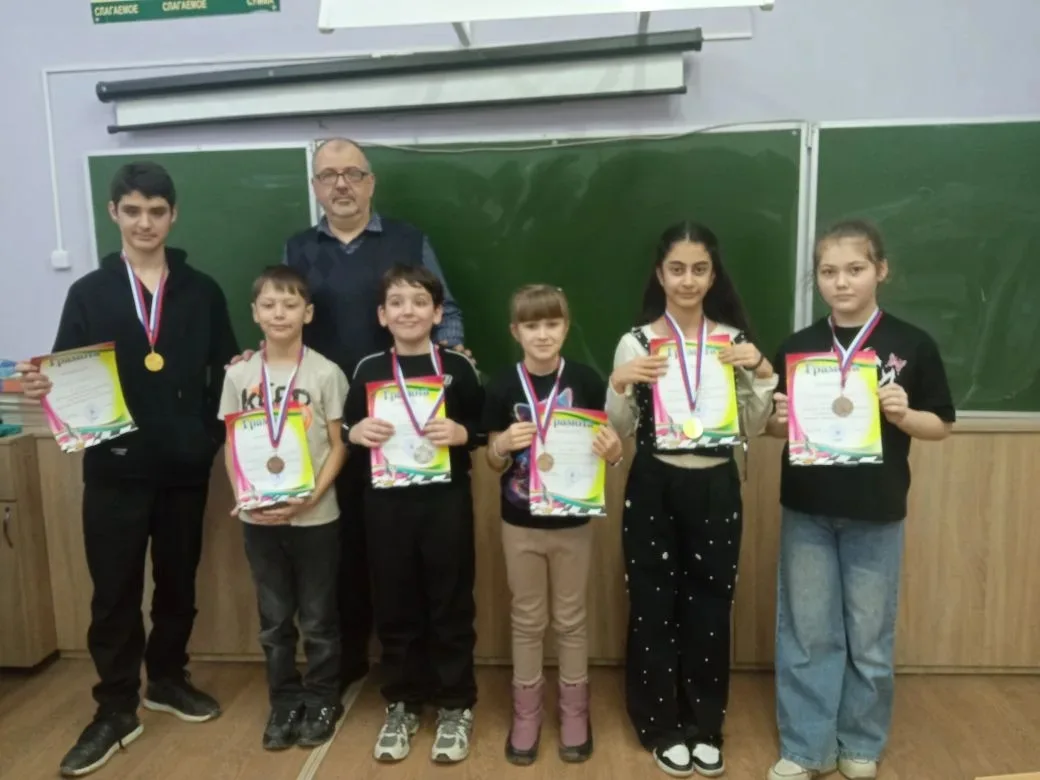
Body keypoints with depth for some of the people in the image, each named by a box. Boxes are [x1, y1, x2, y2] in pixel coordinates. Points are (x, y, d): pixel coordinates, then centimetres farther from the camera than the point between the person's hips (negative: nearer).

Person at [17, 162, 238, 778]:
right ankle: (116, 710, 22)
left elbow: (225, 371, 4)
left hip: (185, 465, 1)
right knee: (115, 591, 6)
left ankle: (168, 680, 35)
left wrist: (216, 433, -11)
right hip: (115, 467, -1)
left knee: (179, 581, 14)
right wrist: (41, 385, -19)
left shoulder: (202, 291, 5)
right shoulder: (90, 293, 5)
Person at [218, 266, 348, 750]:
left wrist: (311, 497, -17)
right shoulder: (239, 376, 2)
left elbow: (339, 445, -5)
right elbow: (231, 446, 6)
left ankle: (321, 701, 28)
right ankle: (284, 702, 32)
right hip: (258, 517, 3)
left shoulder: (325, 373, -7)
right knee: (274, 618, 15)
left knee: (318, 617, 10)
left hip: (315, 516, -2)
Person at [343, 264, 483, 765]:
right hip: (386, 504, 2)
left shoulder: (456, 367, -1)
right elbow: (347, 438, 10)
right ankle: (401, 705, 29)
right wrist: (357, 433, -11)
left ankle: (455, 706, 24)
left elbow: (485, 432, 1)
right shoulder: (369, 370, 5)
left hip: (446, 502, -2)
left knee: (450, 606, 7)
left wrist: (460, 433, -18)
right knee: (395, 608, 11)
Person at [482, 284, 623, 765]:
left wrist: (613, 451, -22)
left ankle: (574, 712, 33)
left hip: (573, 521, 0)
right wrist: (505, 444, -23)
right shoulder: (502, 387, -6)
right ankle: (525, 713, 32)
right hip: (520, 522, 1)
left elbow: (604, 447, 1)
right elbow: (494, 463, -1)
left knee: (570, 620, 15)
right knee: (527, 621, 15)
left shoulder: (586, 381, -7)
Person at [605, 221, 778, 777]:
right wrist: (620, 384, -19)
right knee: (654, 606, 9)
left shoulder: (734, 341, 1)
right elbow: (618, 431, -2)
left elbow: (753, 428, 2)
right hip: (654, 488, -1)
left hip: (716, 489, 2)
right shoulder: (636, 343, -3)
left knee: (709, 607, 11)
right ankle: (663, 727, 29)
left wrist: (762, 373, -12)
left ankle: (705, 726, 31)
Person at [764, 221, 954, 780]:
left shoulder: (912, 345, -3)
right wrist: (781, 418, -15)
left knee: (869, 637, 12)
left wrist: (902, 414, -17)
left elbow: (941, 426, 2)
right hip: (807, 510, 2)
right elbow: (775, 428, 7)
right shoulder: (796, 346, 2)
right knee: (805, 634, 10)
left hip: (876, 514, -1)